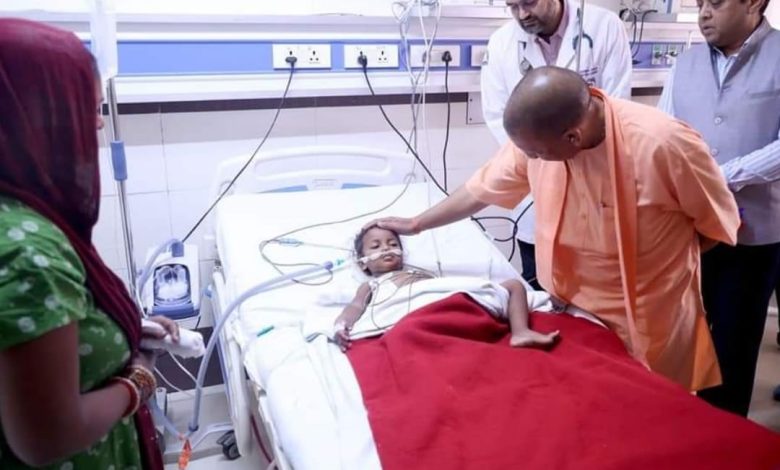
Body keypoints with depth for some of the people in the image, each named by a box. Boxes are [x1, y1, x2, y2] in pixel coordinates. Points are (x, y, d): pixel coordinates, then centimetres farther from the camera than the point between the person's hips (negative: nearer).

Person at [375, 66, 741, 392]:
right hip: (573, 310, 4)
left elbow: (718, 222, -11)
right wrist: (415, 224, 8)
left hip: (650, 319, -3)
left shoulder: (662, 144, -28)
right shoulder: (539, 133, -15)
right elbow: (481, 189, 0)